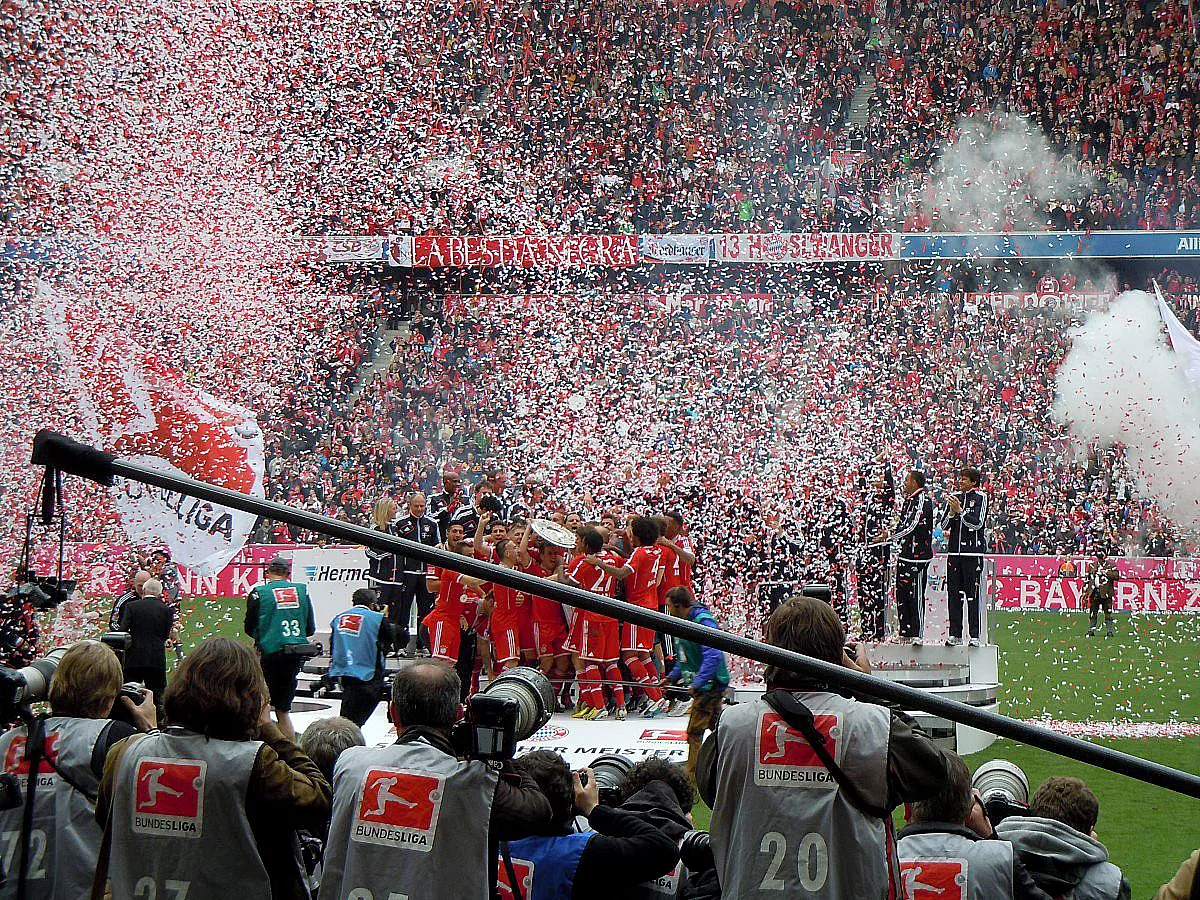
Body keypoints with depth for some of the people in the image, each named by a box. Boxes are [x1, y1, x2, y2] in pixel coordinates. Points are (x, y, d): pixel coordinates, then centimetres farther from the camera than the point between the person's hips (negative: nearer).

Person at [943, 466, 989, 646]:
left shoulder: (980, 498, 0)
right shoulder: (954, 497, 14)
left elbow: (977, 523, -10)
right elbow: (944, 526, 11)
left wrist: (960, 511, -14)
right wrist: (952, 512, -7)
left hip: (972, 552, -5)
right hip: (954, 551, 5)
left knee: (972, 594, -6)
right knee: (954, 593, 4)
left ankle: (974, 635, -4)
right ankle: (955, 633, 9)